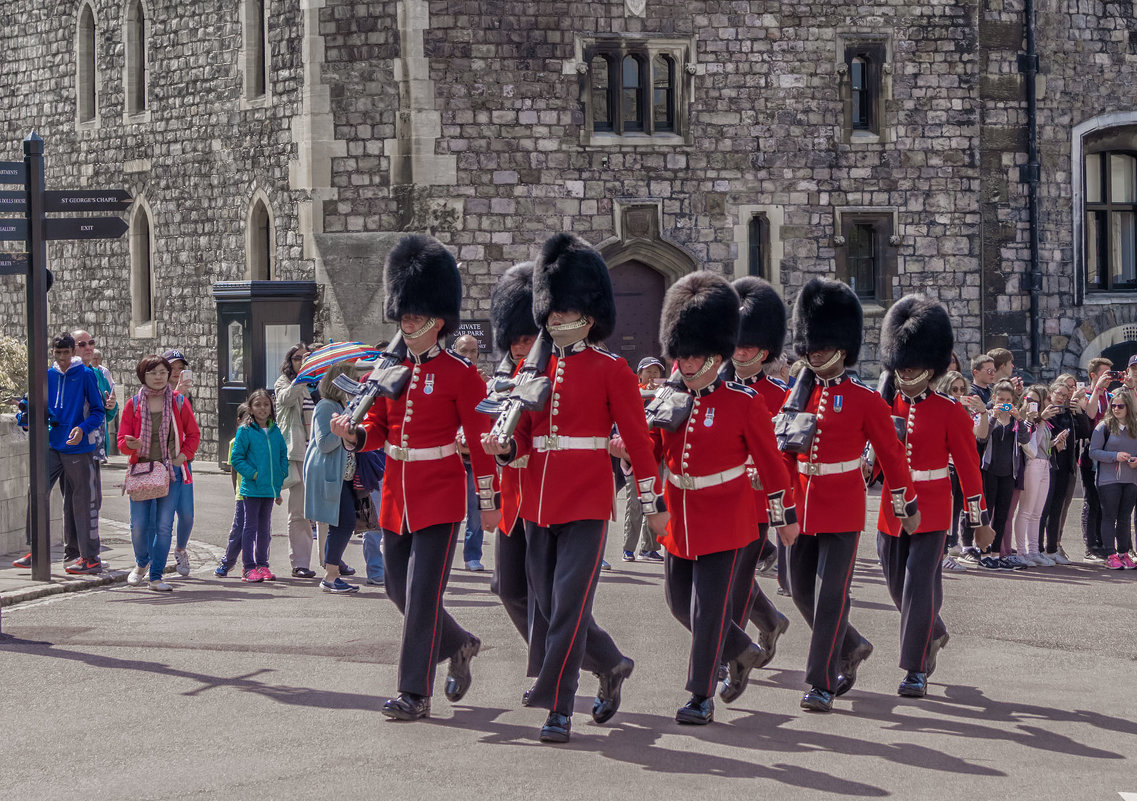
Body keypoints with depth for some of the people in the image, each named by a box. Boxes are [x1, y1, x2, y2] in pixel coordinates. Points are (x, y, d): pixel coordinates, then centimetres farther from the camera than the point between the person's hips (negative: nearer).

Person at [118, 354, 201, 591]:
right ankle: (141, 563, 27)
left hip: (171, 471, 0)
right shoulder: (133, 405, 3)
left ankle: (156, 577, 3)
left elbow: (193, 434, 14)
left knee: (164, 525, -6)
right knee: (139, 525, -4)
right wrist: (129, 444, -18)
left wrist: (184, 454, -1)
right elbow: (122, 440, 5)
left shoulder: (179, 403, 4)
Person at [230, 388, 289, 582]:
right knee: (251, 527, -1)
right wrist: (253, 474, -14)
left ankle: (262, 565, 21)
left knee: (265, 528, 13)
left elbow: (283, 456, 15)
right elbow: (236, 459, -7)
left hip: (270, 489, 5)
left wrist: (280, 477, 5)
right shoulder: (245, 432, -6)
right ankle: (249, 567, 1)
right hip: (252, 488, -5)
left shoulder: (275, 432, 7)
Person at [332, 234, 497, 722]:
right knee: (399, 588, 13)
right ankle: (459, 645, 36)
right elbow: (378, 429, 11)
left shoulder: (460, 374, -9)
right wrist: (353, 434, -11)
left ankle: (415, 694, -2)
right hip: (396, 494, 6)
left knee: (422, 592, -8)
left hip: (439, 496, -6)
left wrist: (488, 501, -8)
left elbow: (481, 441, -7)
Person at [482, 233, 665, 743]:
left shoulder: (610, 370, -3)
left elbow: (637, 438, -2)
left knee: (568, 604, -10)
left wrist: (652, 501, -2)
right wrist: (505, 447, -6)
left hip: (586, 501, -6)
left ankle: (558, 709, -7)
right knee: (548, 603, 11)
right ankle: (612, 665, 33)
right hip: (538, 503, 6)